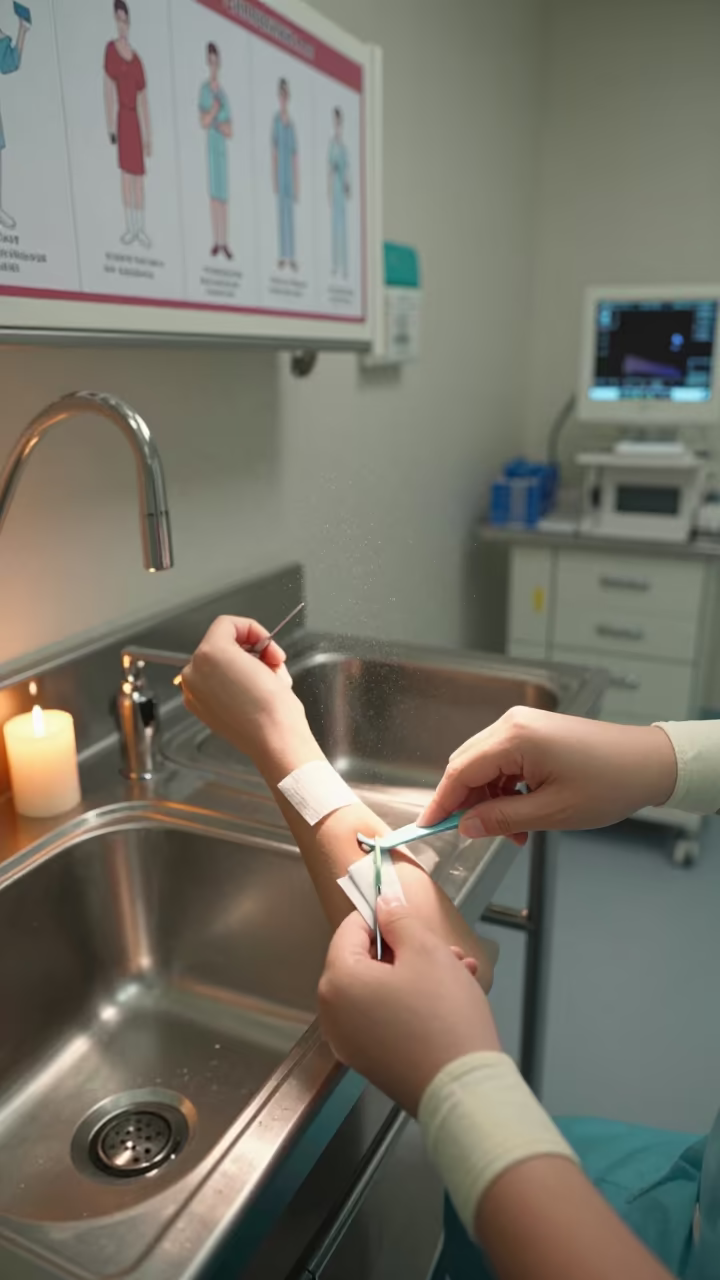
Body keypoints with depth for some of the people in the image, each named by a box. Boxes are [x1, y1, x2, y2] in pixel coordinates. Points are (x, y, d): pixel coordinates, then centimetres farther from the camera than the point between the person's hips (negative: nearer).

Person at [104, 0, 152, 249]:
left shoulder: (137, 60, 9)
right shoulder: (110, 48, 0)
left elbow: (143, 99, 11)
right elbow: (108, 88, -4)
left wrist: (148, 136, 8)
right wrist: (110, 126, -10)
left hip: (136, 119, 3)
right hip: (120, 118, -3)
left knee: (139, 174, 5)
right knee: (124, 172, 1)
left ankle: (141, 228, 11)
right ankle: (130, 227, 6)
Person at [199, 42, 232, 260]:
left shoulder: (223, 94, 11)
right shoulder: (204, 89, 1)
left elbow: (230, 131, 10)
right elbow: (203, 122, -7)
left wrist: (219, 126, -7)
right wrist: (214, 109, -14)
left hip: (222, 146, 3)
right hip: (209, 145, -3)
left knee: (223, 195, 1)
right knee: (213, 194, -3)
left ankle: (224, 242, 1)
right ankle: (216, 241, 0)